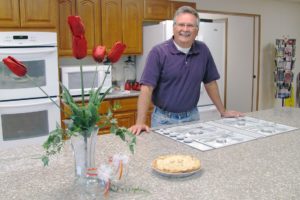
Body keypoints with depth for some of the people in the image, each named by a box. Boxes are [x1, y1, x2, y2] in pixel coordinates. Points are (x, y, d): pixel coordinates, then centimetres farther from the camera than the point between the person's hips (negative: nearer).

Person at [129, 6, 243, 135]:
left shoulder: (203, 51, -1)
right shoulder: (158, 52, -13)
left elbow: (210, 82, 9)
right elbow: (147, 88, -19)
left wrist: (223, 111, 10)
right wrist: (140, 122, -28)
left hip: (192, 116, 4)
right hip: (164, 118, -3)